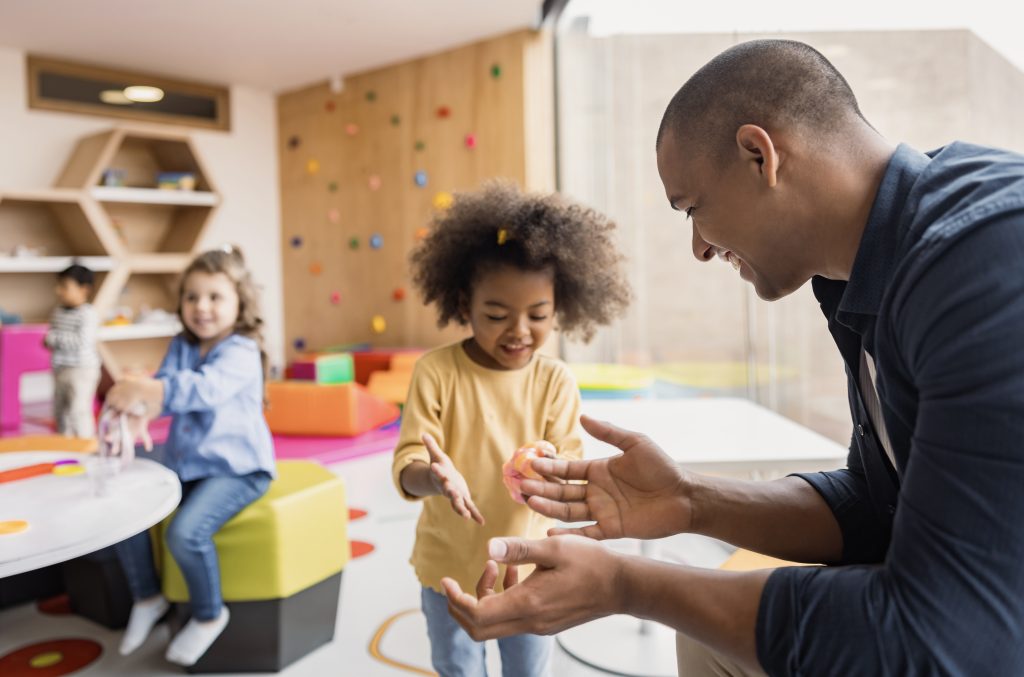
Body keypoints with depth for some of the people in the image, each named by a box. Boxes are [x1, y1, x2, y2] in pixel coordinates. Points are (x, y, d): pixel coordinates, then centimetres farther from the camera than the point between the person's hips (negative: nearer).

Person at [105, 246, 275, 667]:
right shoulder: (181, 345, 6)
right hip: (184, 462, 8)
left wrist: (150, 389, -48)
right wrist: (138, 413, -30)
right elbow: (163, 387, -7)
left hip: (236, 467, -7)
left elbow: (206, 388, -35)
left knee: (185, 531, -25)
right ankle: (146, 598, 22)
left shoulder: (241, 352, -17)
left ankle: (209, 615, 5)